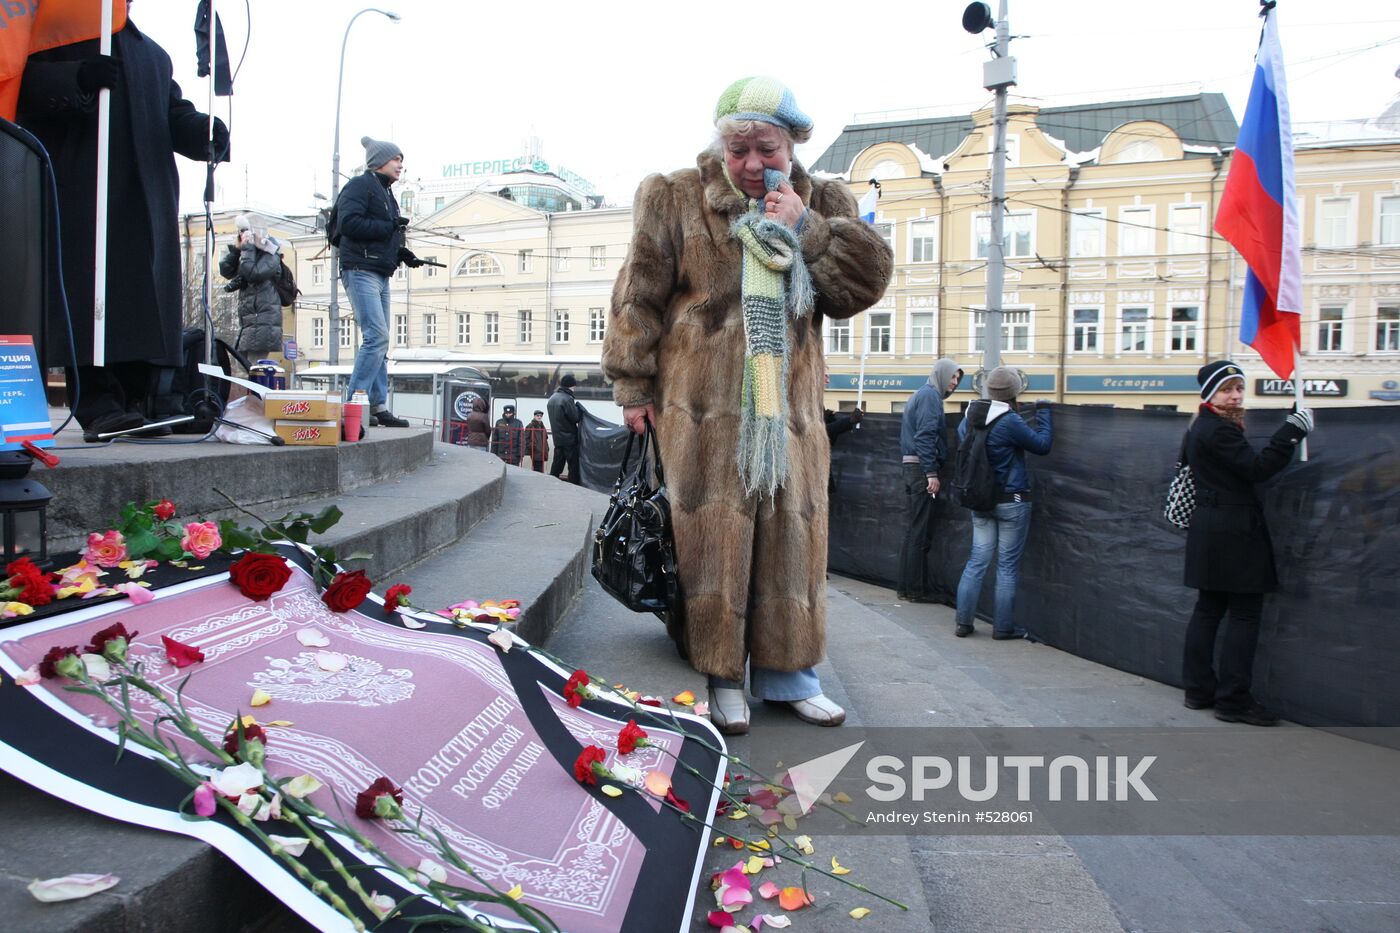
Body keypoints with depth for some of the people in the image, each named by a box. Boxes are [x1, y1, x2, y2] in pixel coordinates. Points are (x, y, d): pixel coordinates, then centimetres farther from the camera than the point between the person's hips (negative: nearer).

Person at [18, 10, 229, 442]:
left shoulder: (154, 55, 30)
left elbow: (174, 115, 19)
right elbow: (23, 82, 0)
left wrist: (206, 131, -4)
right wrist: (76, 78, -20)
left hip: (145, 200, 5)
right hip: (75, 192, -4)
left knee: (144, 302, -2)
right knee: (85, 298, -12)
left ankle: (131, 403, 1)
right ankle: (97, 406, -14)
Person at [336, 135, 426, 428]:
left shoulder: (386, 192, 24)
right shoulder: (360, 185, -3)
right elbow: (348, 223, -17)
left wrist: (404, 253, 8)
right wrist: (389, 226, -15)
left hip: (381, 275, 10)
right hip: (361, 270, -10)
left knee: (379, 342, 7)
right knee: (377, 337, -18)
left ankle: (378, 406, 9)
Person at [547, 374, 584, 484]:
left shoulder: (552, 398, 10)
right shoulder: (567, 399, -17)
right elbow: (575, 417, -17)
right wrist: (577, 405, -3)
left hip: (557, 437, 8)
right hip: (569, 438, -8)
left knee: (557, 463, 13)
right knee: (573, 464, -1)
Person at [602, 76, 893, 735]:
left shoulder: (824, 206, 11)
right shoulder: (675, 200, 3)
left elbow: (865, 283, 2)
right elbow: (639, 297, 3)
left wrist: (805, 228, -8)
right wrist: (633, 386, -1)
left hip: (790, 409, 3)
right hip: (703, 408, -3)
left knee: (791, 535, 7)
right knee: (713, 536, -2)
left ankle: (785, 670, 22)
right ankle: (720, 675, 12)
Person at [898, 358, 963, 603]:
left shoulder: (920, 394, 21)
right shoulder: (930, 395, -9)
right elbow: (925, 435, -18)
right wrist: (932, 473, -21)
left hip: (909, 465, 10)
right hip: (921, 466, -10)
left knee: (913, 530, 11)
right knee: (920, 532, -6)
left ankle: (906, 587, 15)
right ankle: (916, 589, -2)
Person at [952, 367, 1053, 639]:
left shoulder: (969, 418, 2)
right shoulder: (1010, 421, -19)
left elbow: (961, 445, 19)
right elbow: (1042, 444, -10)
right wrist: (1043, 410, -1)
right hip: (1012, 502, -6)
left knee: (977, 561, 11)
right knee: (1008, 565, 4)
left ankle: (963, 622, 11)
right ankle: (1002, 627, 10)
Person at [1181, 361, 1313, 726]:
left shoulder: (1201, 427, 15)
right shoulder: (1220, 430, -16)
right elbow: (1257, 469, -20)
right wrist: (1291, 432, -20)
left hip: (1210, 528, 10)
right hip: (1234, 530, -10)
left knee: (1208, 609, 12)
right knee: (1245, 614, -5)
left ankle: (1199, 689, 18)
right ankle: (1233, 700, -2)